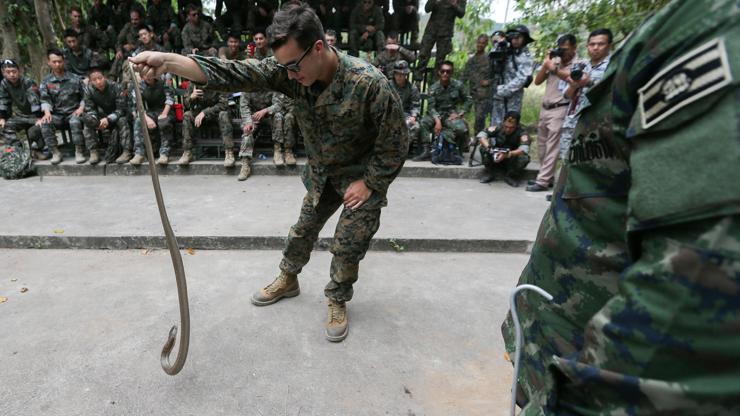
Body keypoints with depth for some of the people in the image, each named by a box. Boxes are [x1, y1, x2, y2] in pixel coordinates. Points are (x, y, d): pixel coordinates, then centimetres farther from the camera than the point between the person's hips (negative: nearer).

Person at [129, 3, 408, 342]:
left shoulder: (371, 85, -32)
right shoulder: (287, 70, -19)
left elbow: (396, 144, -21)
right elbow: (234, 73, -26)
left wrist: (368, 183, -17)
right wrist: (167, 61, -37)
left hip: (362, 176, -4)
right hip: (321, 172, 5)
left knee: (347, 246, 1)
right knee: (303, 230, 16)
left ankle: (337, 301, 27)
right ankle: (288, 281, 41)